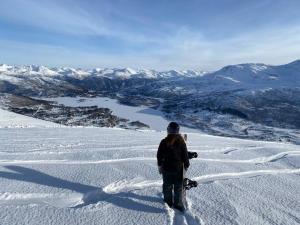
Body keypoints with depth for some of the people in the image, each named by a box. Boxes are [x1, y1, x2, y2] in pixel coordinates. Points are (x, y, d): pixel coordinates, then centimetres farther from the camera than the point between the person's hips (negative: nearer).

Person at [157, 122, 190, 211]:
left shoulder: (164, 142, -10)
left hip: (166, 168, 2)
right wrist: (186, 166, 9)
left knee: (167, 185, 18)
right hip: (178, 168, -1)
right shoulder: (181, 142, -14)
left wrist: (159, 165, 12)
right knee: (178, 187, 14)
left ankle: (168, 201, 33)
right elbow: (185, 156, -7)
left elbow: (159, 155, -2)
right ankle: (178, 204, 22)